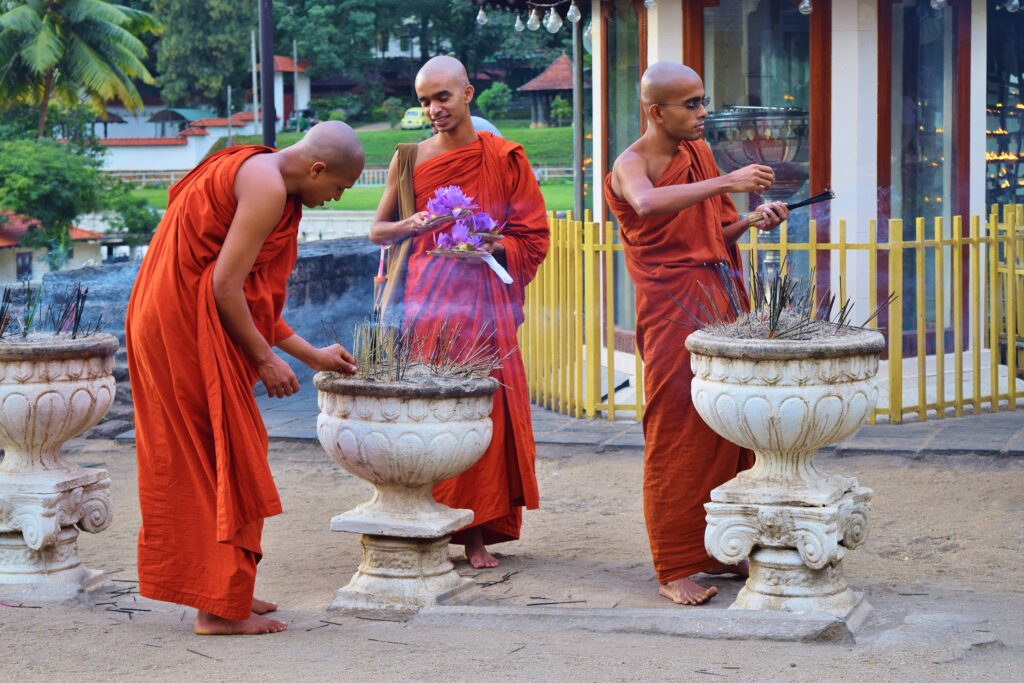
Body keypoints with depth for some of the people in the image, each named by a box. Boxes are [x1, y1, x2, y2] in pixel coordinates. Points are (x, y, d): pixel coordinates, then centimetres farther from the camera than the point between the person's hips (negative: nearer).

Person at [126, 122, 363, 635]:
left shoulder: (258, 176, 18)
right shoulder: (267, 188, -14)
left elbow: (249, 297, 22)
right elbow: (226, 288, -19)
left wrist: (311, 355, 26)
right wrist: (265, 359, -8)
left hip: (166, 321, 10)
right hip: (188, 327, -10)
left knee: (196, 459, 15)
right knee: (226, 458, -3)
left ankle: (224, 593, 23)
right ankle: (220, 607, 2)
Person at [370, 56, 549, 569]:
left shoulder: (504, 158, 4)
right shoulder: (409, 159, 7)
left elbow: (532, 238, 5)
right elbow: (376, 231, 13)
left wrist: (490, 246, -12)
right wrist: (409, 227, -8)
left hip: (483, 300, 0)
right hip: (424, 299, 1)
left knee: (484, 408, -4)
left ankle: (476, 534, 3)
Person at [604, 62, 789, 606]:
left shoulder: (699, 152, 16)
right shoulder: (632, 164, -7)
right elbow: (647, 203, -33)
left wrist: (754, 219, 5)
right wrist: (725, 183, -34)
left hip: (722, 302, 7)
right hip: (672, 310, -7)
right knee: (677, 438, -5)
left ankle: (720, 552, 18)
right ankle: (674, 569, 2)